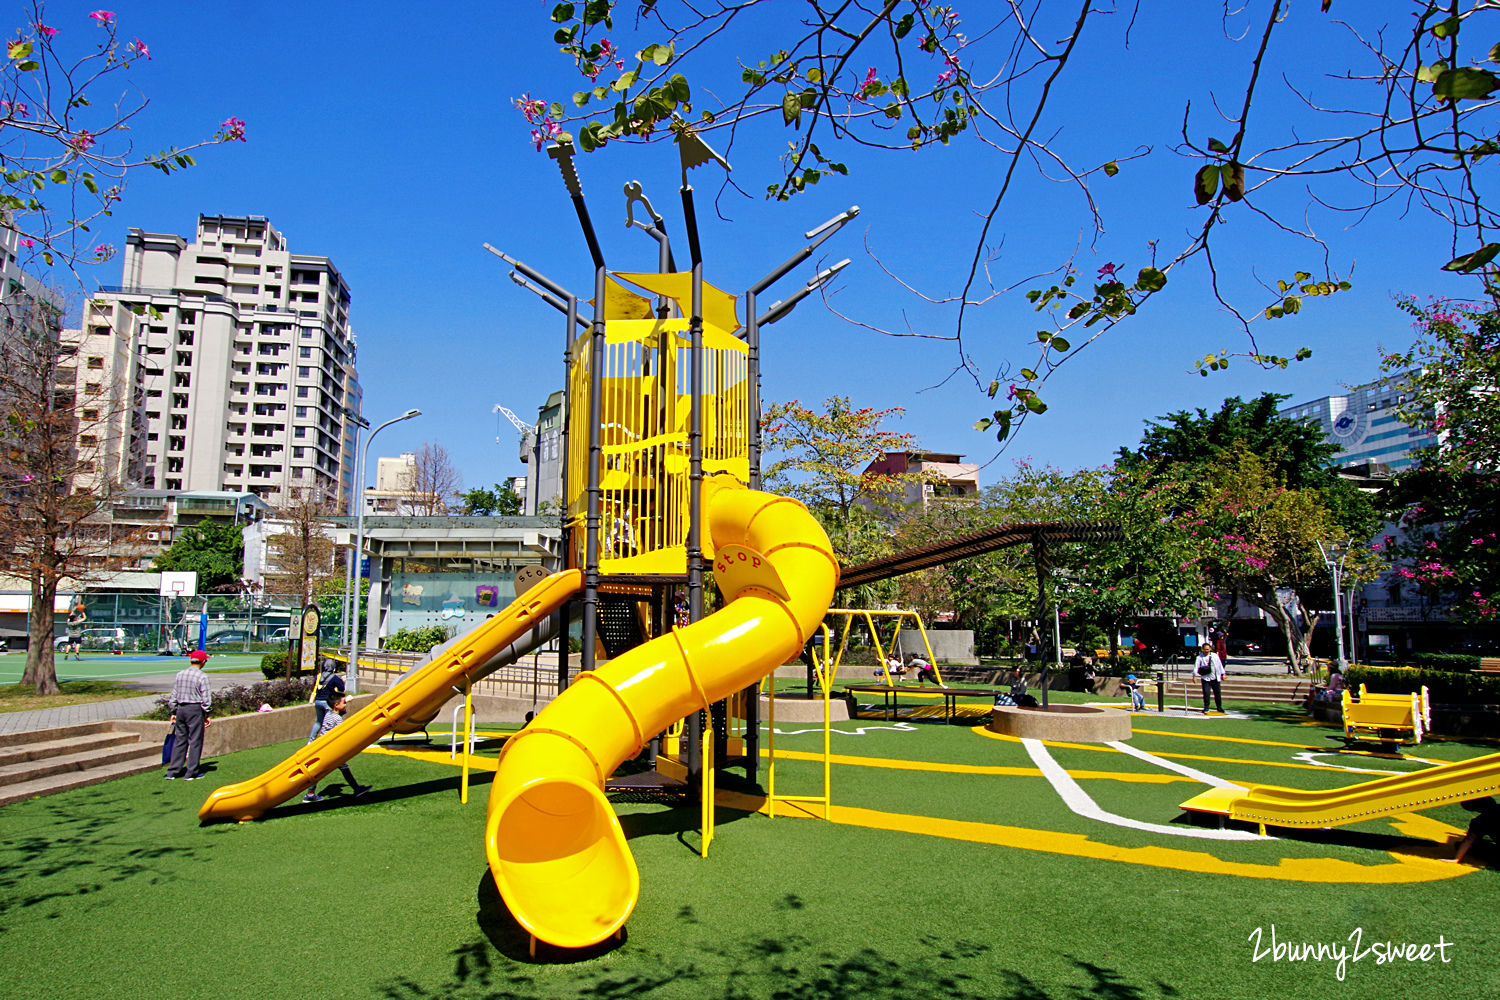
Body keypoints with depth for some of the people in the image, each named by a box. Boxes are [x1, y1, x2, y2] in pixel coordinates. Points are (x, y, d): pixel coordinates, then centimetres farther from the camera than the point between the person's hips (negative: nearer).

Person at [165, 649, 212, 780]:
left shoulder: (179, 674, 7)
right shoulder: (202, 676, -11)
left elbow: (173, 695, 12)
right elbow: (206, 698, -11)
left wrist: (173, 712, 18)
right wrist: (206, 715, -3)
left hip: (180, 709, 6)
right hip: (195, 710, -6)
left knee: (179, 740, 13)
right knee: (195, 741, 1)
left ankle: (172, 771, 15)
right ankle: (192, 772, 5)